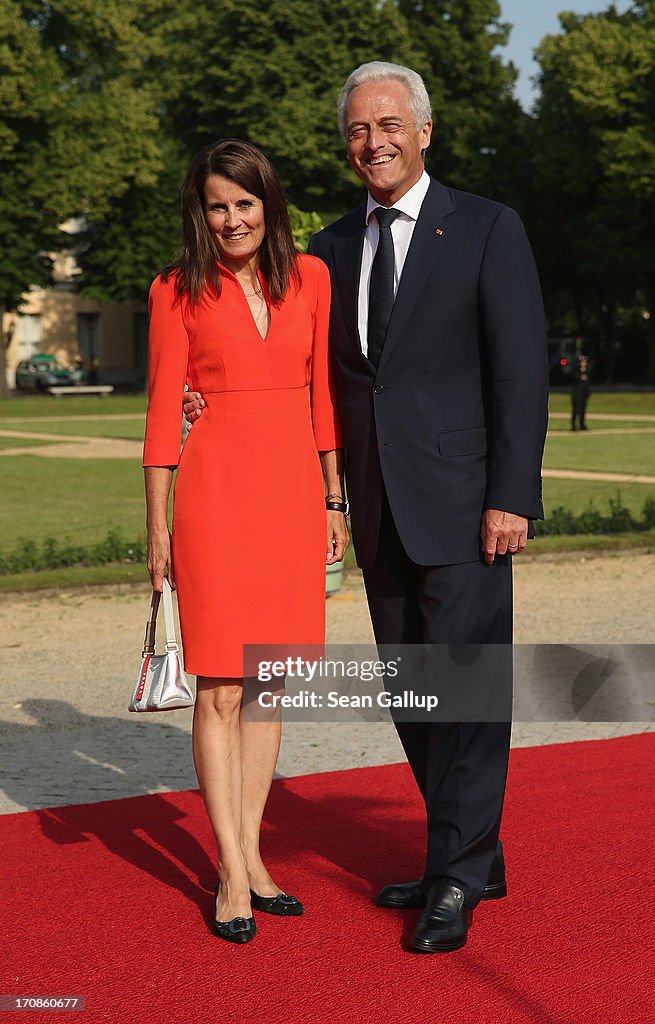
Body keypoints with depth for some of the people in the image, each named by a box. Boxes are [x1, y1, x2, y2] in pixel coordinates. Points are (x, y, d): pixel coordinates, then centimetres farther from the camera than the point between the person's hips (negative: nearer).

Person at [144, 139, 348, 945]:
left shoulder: (310, 277, 8)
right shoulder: (178, 291, 1)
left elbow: (322, 393, 12)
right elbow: (162, 411, 1)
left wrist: (333, 503, 11)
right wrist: (158, 527, -2)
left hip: (294, 487, 3)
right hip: (217, 488, -3)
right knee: (220, 687, -4)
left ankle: (250, 856, 17)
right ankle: (233, 876, 2)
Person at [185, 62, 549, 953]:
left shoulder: (487, 229, -3)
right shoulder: (332, 249, 13)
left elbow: (521, 371, -8)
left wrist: (511, 499, -14)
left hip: (462, 507, -6)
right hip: (380, 511, 6)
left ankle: (454, 885, 3)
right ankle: (476, 860, 25)